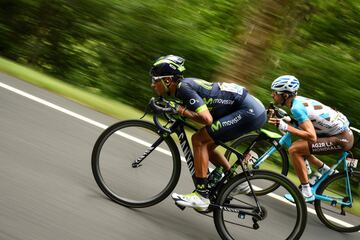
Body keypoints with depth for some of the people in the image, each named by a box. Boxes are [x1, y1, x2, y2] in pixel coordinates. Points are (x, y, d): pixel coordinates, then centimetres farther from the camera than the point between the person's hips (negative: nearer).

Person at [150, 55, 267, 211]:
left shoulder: (184, 87, -17)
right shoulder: (185, 83, 11)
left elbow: (206, 118, -26)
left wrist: (182, 112, -12)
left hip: (250, 112, -10)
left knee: (198, 140, -11)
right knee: (206, 146, 16)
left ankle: (201, 195, -8)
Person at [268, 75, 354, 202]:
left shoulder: (297, 107, -21)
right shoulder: (298, 99, 5)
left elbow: (312, 137, -29)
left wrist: (286, 127, -29)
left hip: (342, 139, -9)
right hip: (342, 131, 9)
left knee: (294, 150, -15)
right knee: (299, 145, 16)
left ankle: (307, 193, -9)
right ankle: (324, 170, 27)